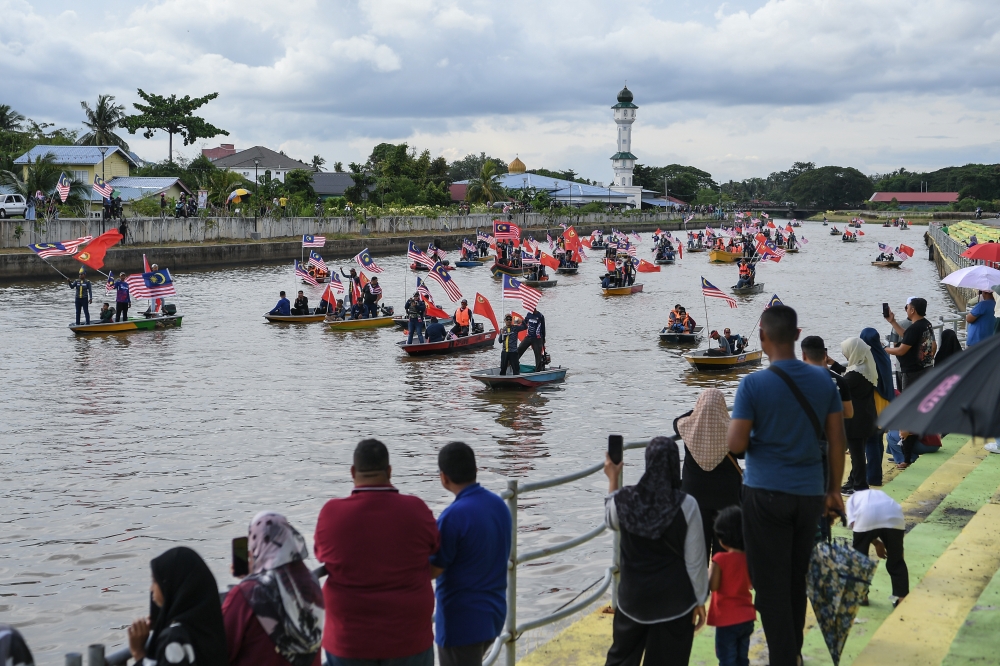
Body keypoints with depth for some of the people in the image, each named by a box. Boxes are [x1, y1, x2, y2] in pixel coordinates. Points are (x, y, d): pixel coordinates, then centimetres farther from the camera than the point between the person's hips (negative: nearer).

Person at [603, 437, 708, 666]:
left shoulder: (625, 500, -8)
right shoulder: (685, 505, -16)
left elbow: (611, 521, 18)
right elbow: (694, 560, -11)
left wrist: (612, 480, 26)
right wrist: (700, 600, 1)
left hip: (633, 595, 3)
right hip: (674, 598, -3)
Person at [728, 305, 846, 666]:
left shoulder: (753, 384, -14)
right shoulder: (823, 380, -1)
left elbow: (736, 444, -15)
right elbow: (836, 441, 4)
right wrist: (834, 490, 14)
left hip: (766, 494, -5)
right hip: (810, 492, 5)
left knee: (771, 583, 4)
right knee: (798, 578, 19)